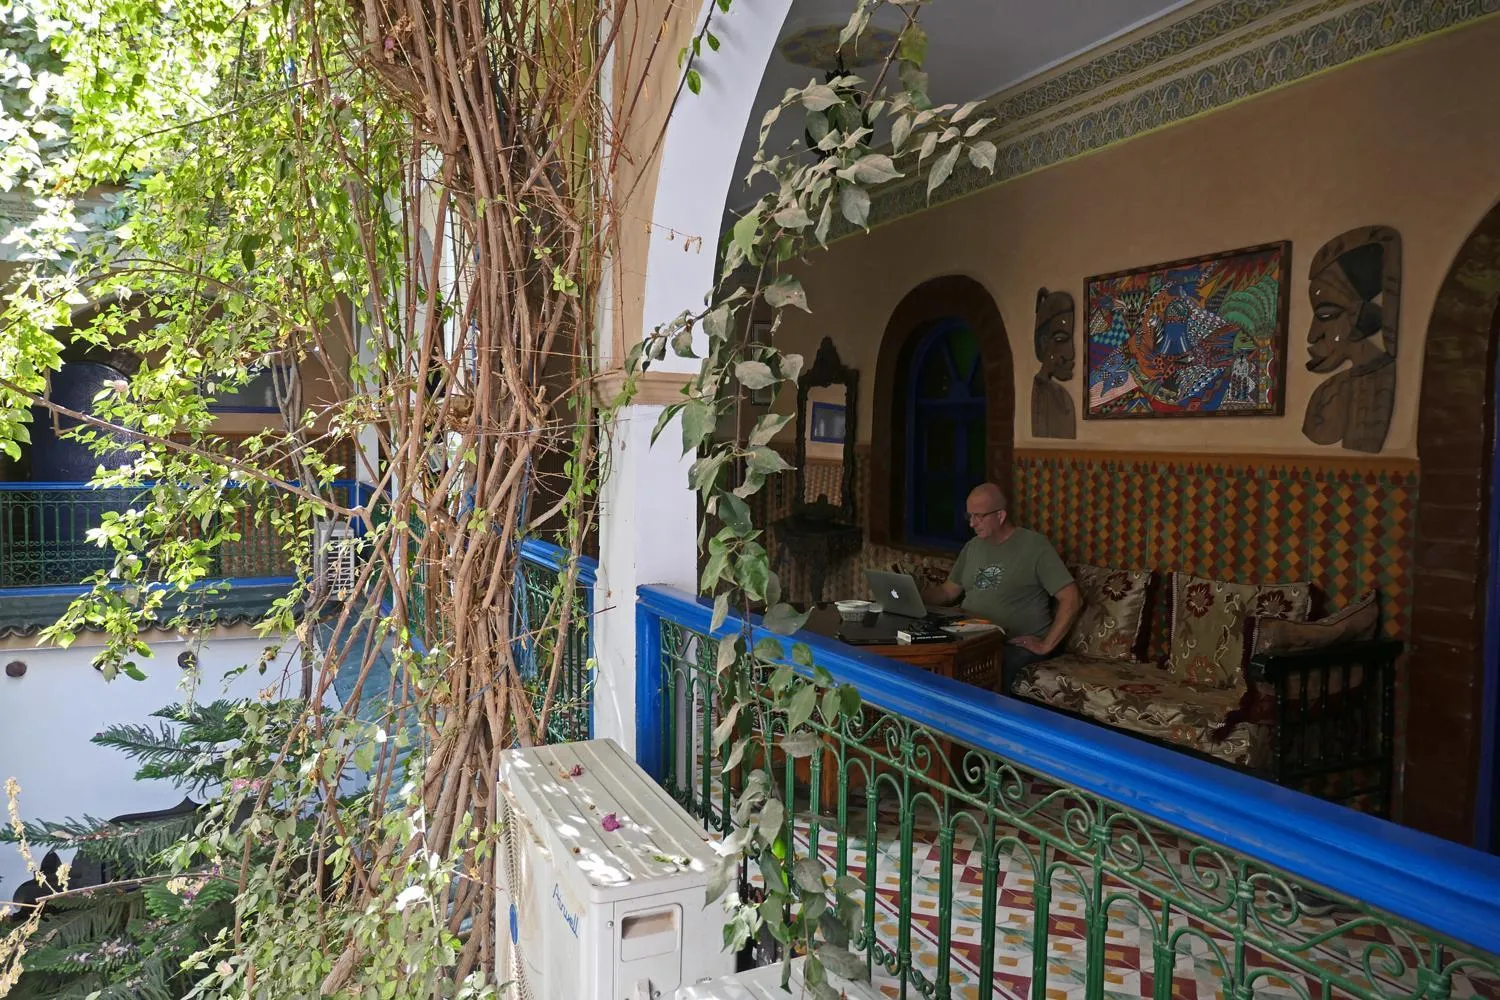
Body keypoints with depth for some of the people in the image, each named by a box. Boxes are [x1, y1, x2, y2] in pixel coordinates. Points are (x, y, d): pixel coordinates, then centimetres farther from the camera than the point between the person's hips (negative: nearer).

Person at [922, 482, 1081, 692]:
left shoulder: (1034, 545, -4)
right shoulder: (972, 546, 16)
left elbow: (1072, 599, -8)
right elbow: (948, 591, 19)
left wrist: (1046, 645, -11)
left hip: (1019, 643, -6)